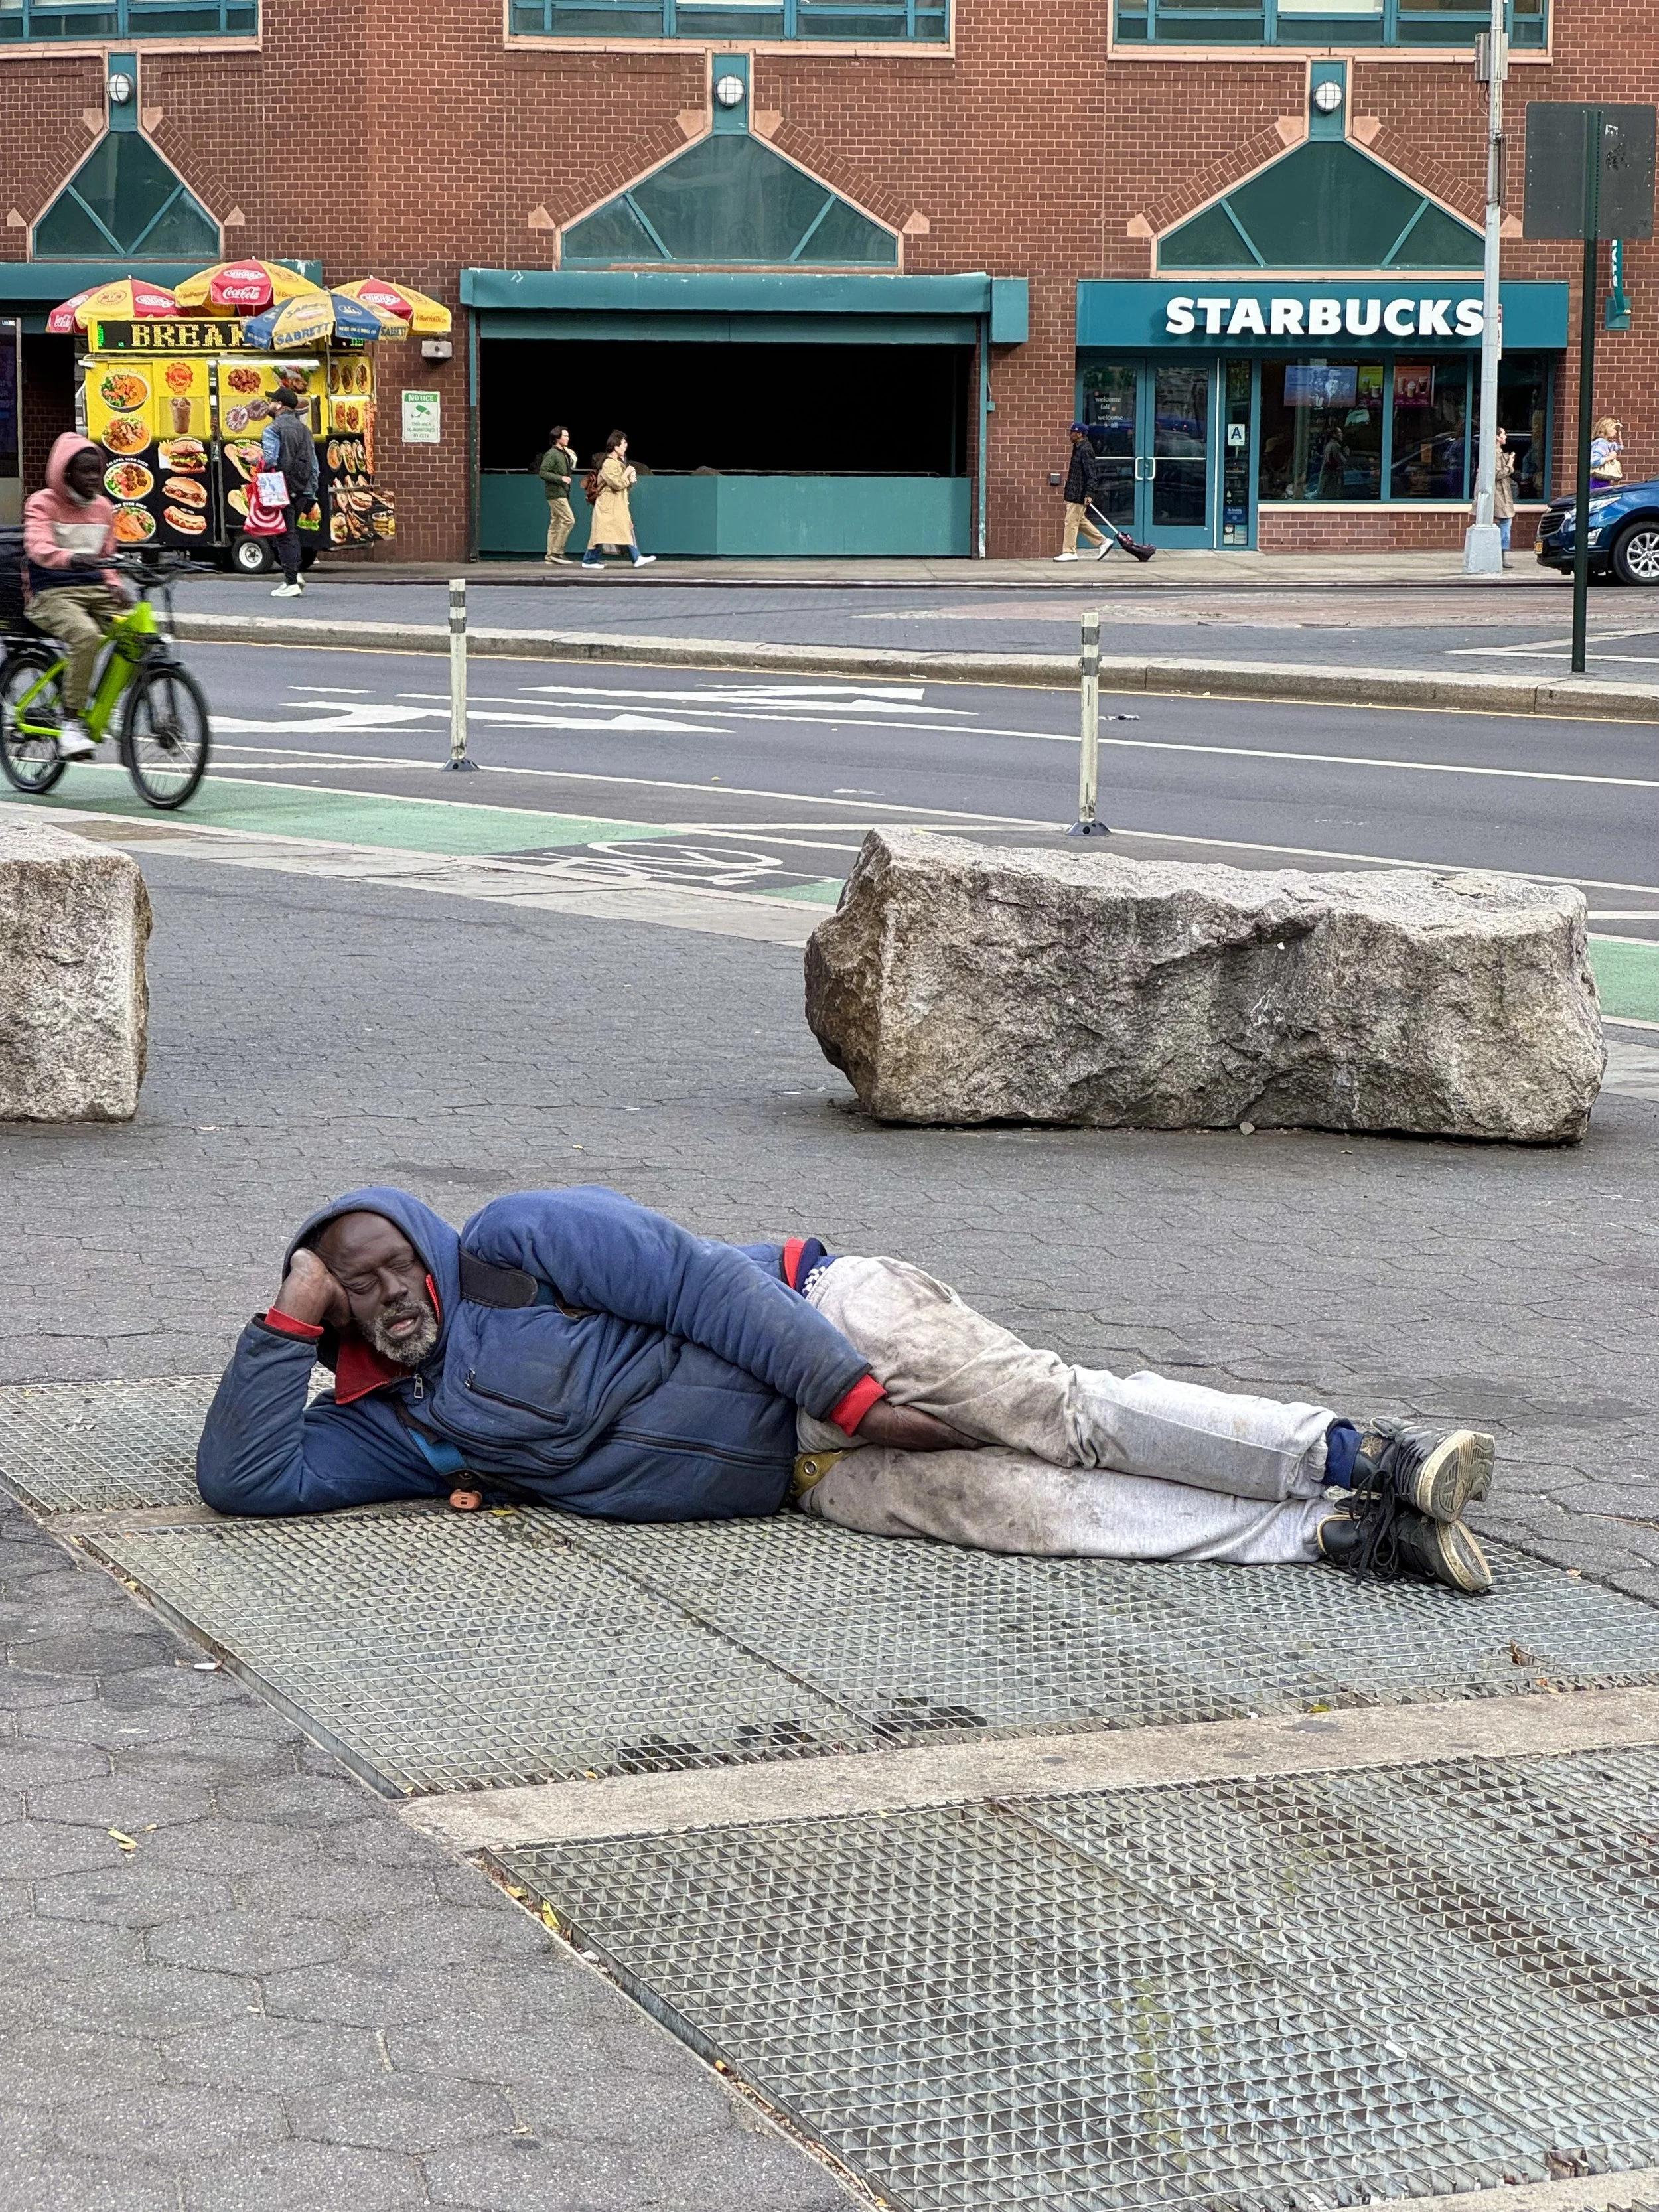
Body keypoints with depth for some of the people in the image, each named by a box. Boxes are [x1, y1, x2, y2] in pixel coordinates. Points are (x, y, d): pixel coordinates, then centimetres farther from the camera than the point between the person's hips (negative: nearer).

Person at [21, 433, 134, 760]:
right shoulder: (42, 503, -2)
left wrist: (115, 586, 0)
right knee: (85, 635, -36)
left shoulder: (103, 507, 16)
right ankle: (71, 725, -31)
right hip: (53, 595, -6)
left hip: (96, 592, 6)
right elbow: (38, 547, -21)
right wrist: (71, 558, -43)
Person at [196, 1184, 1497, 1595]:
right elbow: (243, 1476, 5)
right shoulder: (396, 1430, 11)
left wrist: (848, 1389, -20)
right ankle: (1342, 1536, -25)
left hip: (829, 1328, -3)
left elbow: (698, 1277, -10)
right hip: (812, 1477, 3)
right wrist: (291, 1317, -4)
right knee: (1021, 1508, -17)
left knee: (1060, 1414, -24)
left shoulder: (521, 1245, -4)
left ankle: (1358, 1456, -23)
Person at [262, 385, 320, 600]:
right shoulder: (304, 429, 15)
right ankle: (294, 573, 11)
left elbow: (270, 460, -19)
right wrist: (312, 491, 19)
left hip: (282, 490, -7)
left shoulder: (273, 429, -7)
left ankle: (291, 583, -6)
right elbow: (314, 463, 15)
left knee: (285, 535, -4)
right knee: (292, 532, 18)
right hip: (303, 491, 7)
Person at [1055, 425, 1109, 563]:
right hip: (1075, 493, 11)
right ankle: (1103, 542, 20)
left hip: (1079, 494, -11)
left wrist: (1089, 493, -25)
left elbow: (1091, 473, -22)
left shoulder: (1085, 450, -18)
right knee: (1081, 520, 17)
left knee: (1071, 521, -5)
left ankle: (1069, 552, 1)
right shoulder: (1079, 448, 14)